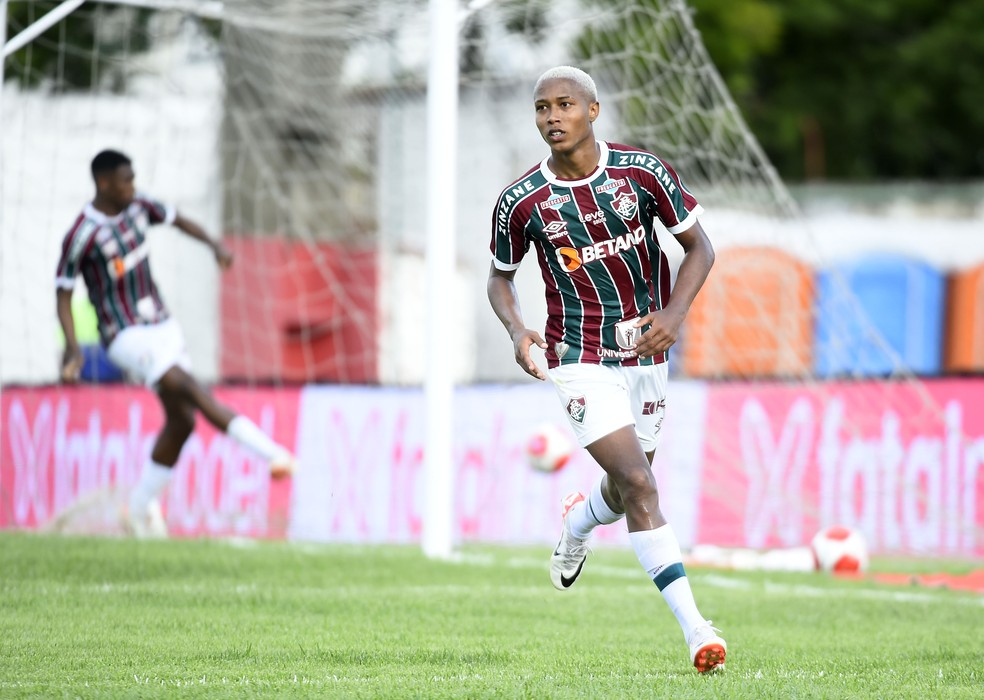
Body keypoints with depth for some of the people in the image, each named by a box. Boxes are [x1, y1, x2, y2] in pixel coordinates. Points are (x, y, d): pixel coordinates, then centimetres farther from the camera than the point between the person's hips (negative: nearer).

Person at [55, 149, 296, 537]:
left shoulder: (136, 206, 2)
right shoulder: (81, 235, -16)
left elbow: (177, 219, 18)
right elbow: (63, 294, -10)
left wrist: (214, 245, 1)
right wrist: (72, 346, -22)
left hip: (161, 326, 8)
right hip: (126, 337, -8)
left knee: (181, 419, 4)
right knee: (189, 389, -23)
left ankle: (141, 506, 18)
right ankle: (273, 453, -27)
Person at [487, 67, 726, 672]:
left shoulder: (643, 171, -7)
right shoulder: (522, 202, -8)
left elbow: (699, 247, 2)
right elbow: (501, 276, 8)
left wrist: (675, 314, -14)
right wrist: (517, 331, -12)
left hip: (646, 351, 3)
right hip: (581, 358, -3)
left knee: (626, 490, 15)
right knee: (638, 484, -17)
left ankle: (576, 525, 53)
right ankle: (695, 628, -19)